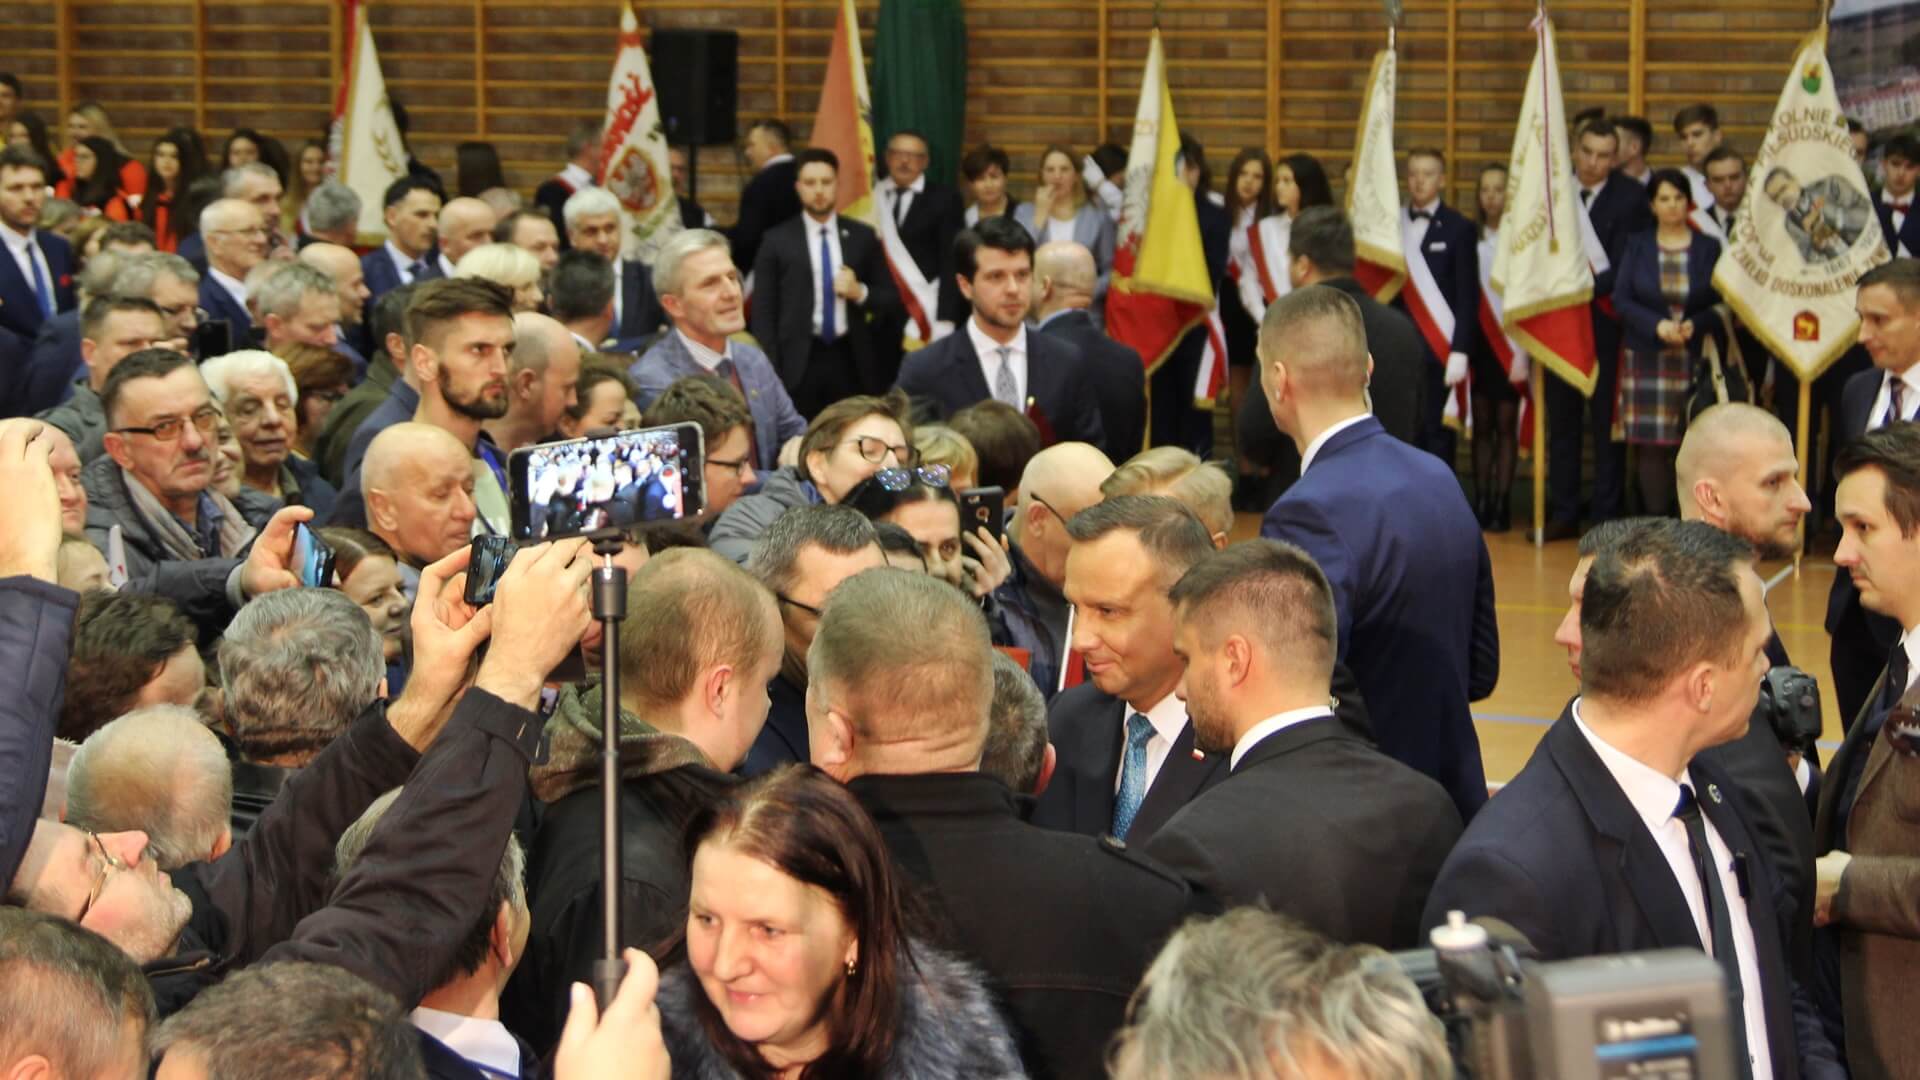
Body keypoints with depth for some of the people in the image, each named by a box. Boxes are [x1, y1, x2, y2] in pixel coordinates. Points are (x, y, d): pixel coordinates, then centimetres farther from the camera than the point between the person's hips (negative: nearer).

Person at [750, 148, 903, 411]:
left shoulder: (862, 237, 10)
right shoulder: (777, 241, 4)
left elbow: (892, 301, 12)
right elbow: (763, 313, 1)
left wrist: (861, 292, -9)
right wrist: (771, 373, -7)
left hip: (852, 362, 2)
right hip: (799, 363, -2)